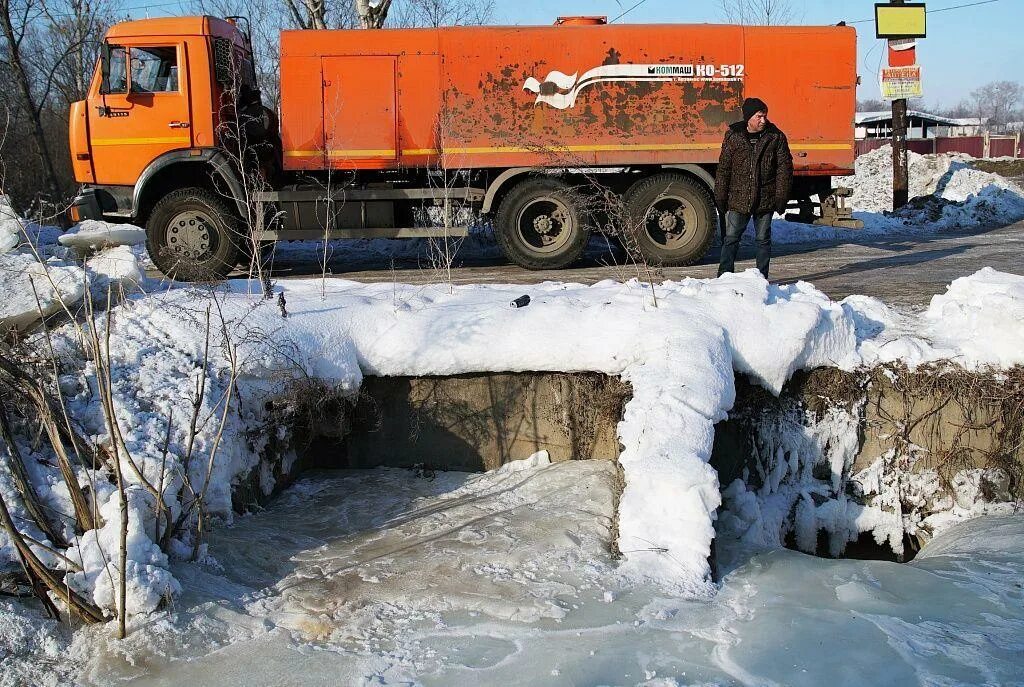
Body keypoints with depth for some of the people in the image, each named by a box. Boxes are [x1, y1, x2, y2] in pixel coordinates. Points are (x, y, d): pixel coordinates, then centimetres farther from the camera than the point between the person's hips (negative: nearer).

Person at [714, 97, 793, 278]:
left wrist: (781, 198, -5)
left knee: (763, 240, 8)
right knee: (731, 239, 1)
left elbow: (785, 169, 0)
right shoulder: (733, 136, -1)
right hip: (738, 199, 0)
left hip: (765, 201, 0)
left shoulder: (776, 137, -2)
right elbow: (724, 169, 3)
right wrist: (720, 198, 1)